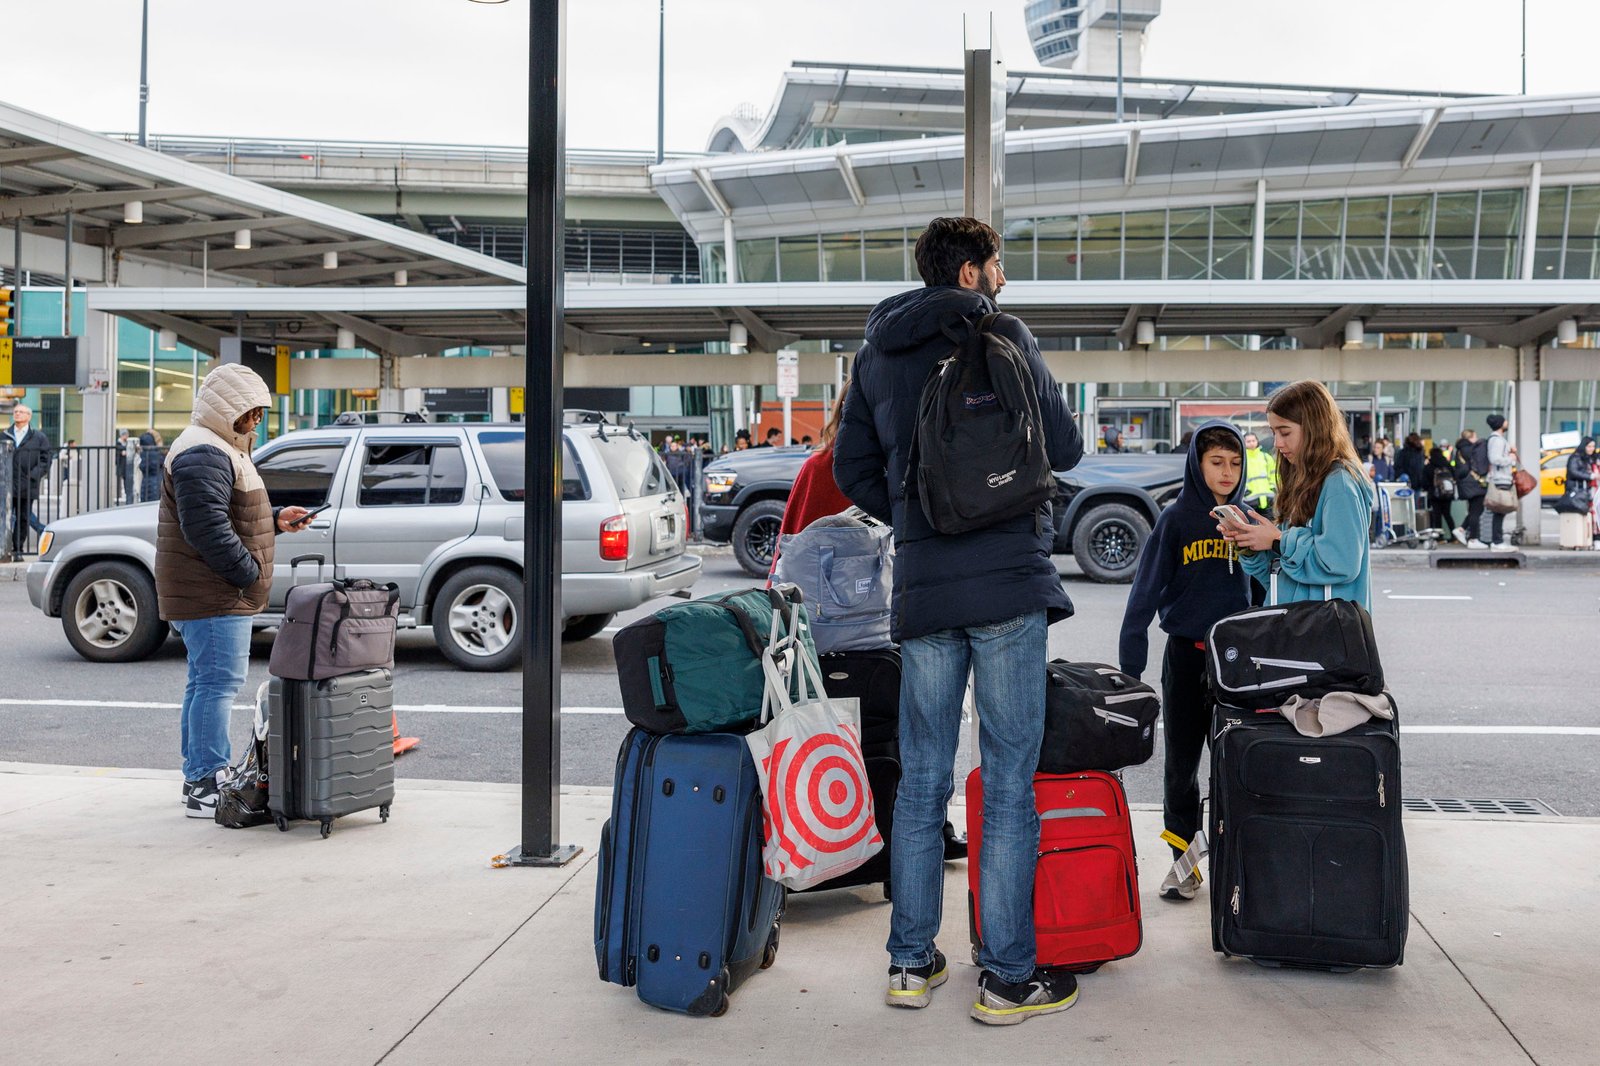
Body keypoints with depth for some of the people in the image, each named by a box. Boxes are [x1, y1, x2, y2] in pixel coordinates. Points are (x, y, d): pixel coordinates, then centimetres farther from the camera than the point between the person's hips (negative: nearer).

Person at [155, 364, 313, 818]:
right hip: (212, 595, -11)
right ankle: (204, 786, -8)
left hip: (219, 593, 11)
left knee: (206, 682, 16)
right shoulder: (203, 454, -16)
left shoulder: (221, 450, 20)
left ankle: (199, 777, 25)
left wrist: (276, 519, 13)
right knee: (218, 683, -11)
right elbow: (206, 527, -24)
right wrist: (250, 573, -19)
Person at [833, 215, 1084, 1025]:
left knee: (921, 781, 11)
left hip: (921, 585, 5)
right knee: (1009, 781, 0)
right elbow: (1065, 449, 2)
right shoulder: (1002, 337, -3)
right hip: (1009, 578, -5)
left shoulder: (877, 355, 13)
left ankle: (911, 962, 17)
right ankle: (1007, 978, 5)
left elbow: (852, 470, 15)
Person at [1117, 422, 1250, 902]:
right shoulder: (1176, 520, -3)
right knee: (1182, 763, 6)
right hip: (1186, 653, -1)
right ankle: (1183, 858, 17)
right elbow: (1146, 591, -5)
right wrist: (1130, 662, -10)